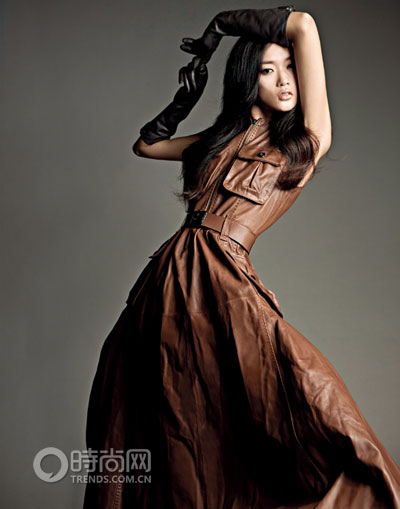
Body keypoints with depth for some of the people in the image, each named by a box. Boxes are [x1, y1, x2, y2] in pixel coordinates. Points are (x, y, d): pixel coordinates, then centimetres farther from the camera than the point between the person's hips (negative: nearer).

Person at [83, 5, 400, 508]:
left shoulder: (307, 140, 6)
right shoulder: (221, 138, 19)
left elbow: (304, 25, 2)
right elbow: (145, 143, 33)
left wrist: (220, 24, 13)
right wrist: (187, 95, 27)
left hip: (223, 286, -4)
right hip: (168, 281, 4)